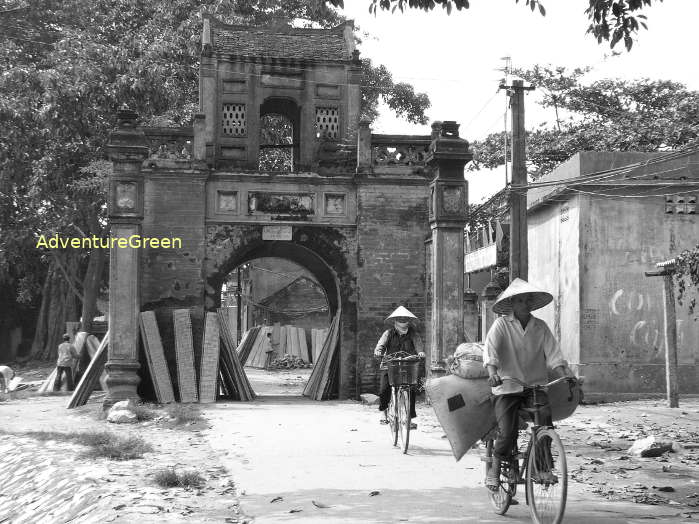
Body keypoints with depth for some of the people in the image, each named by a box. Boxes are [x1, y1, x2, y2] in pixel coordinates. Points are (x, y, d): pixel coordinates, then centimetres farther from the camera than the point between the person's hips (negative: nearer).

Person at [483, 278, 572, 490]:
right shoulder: (501, 325, -1)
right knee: (507, 433, -11)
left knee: (546, 422, -18)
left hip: (536, 385, 3)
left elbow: (553, 354, 2)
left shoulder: (540, 327, 9)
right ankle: (494, 470, 12)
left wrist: (566, 375, -14)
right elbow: (491, 350, -13)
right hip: (507, 387, -3)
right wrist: (492, 373, -30)